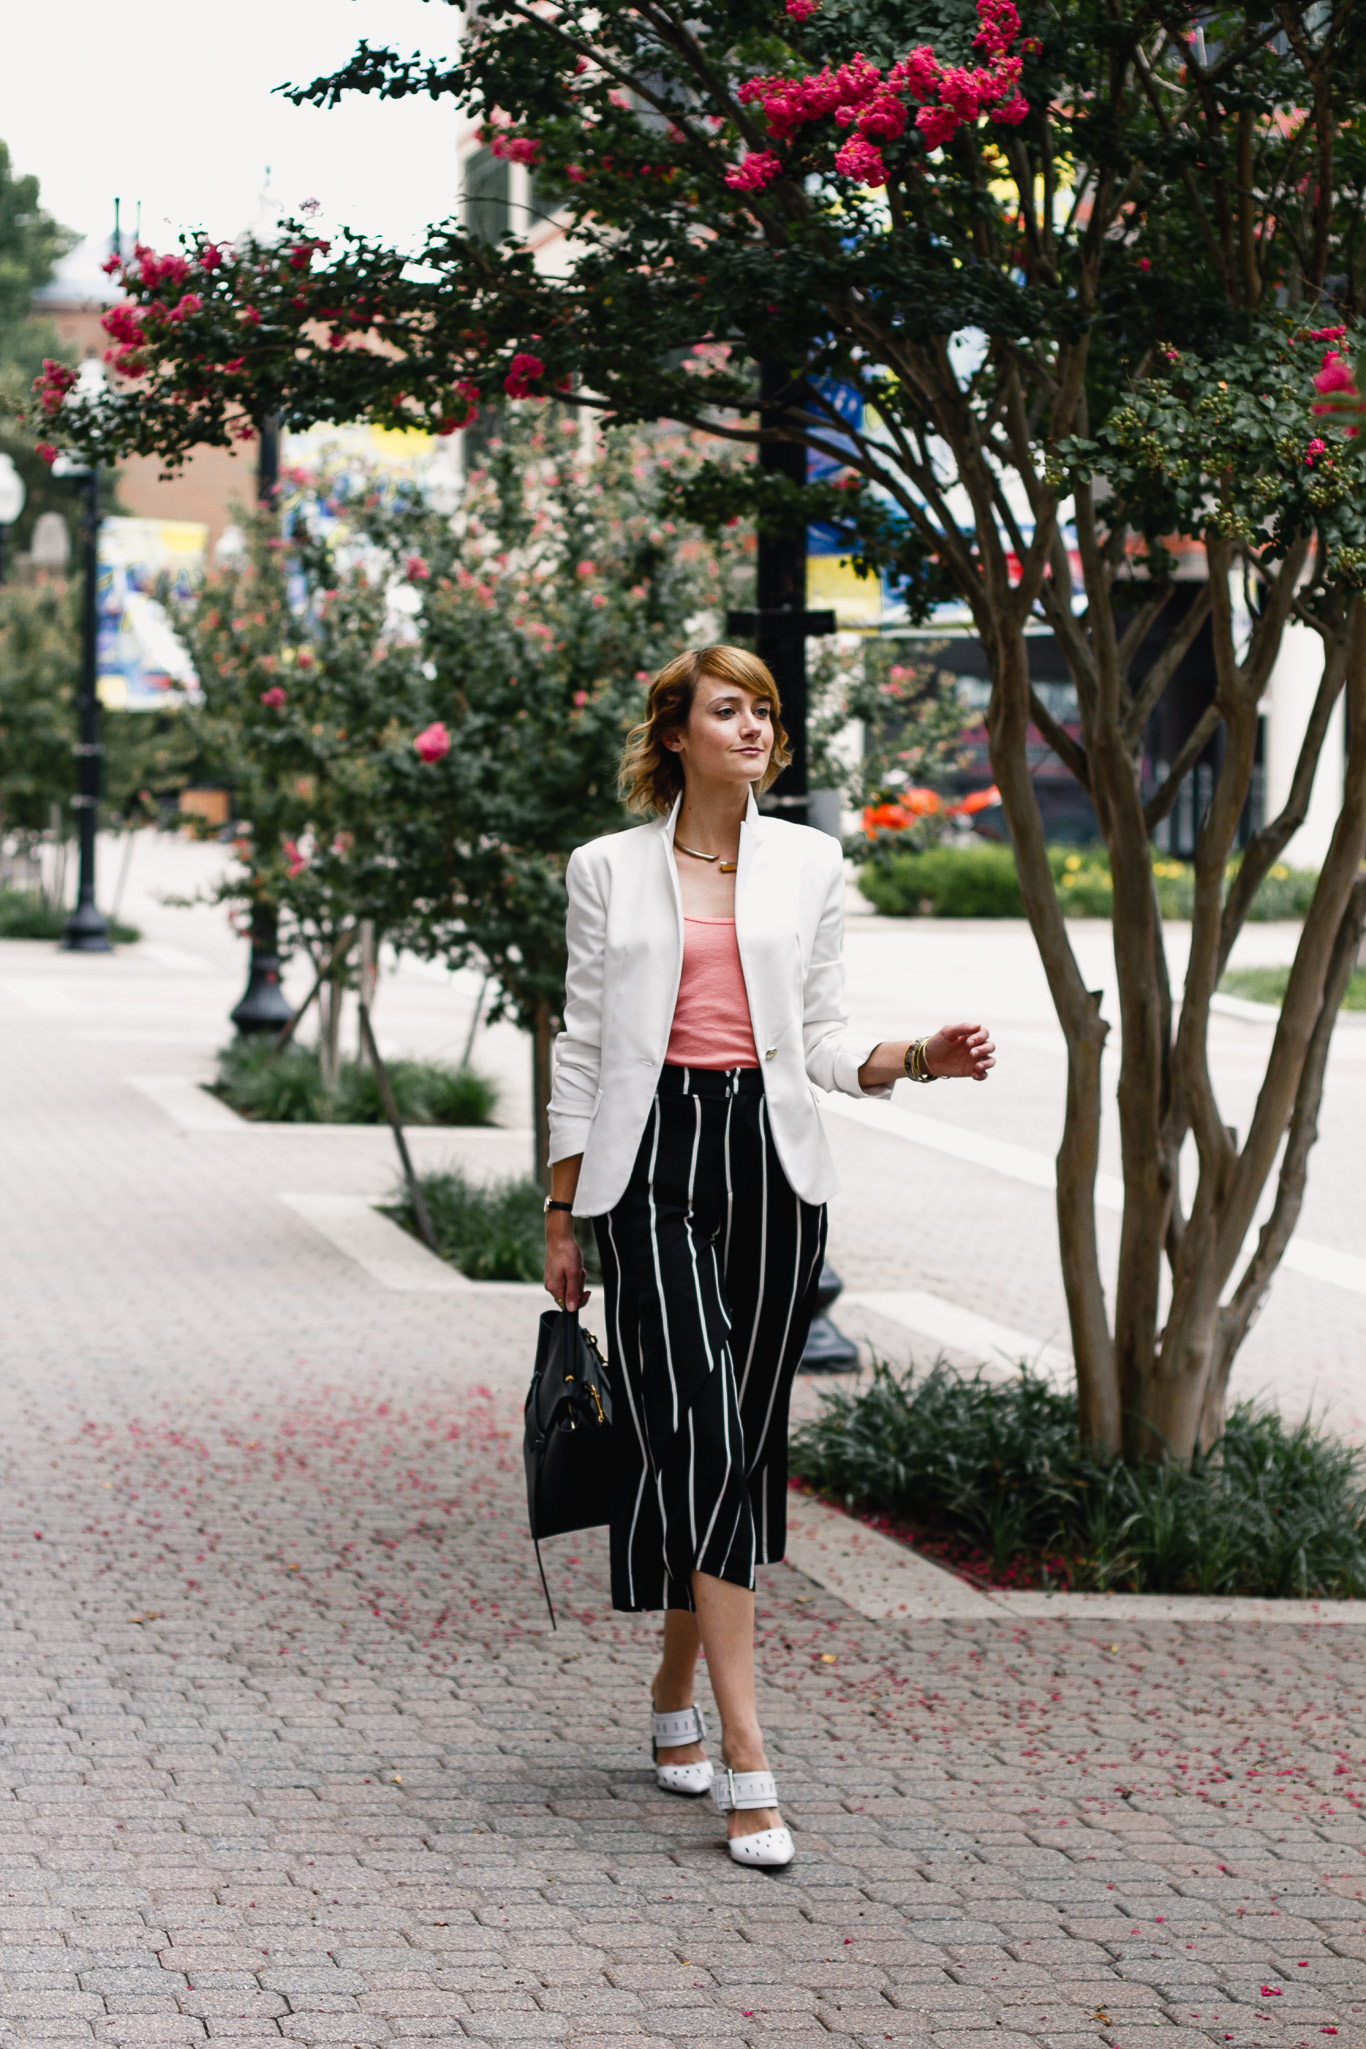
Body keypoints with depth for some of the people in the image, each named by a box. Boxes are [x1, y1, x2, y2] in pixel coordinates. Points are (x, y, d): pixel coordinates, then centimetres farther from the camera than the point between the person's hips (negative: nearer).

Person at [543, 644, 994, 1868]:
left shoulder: (809, 863, 12)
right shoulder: (610, 870, 6)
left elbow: (822, 1036, 11)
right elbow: (581, 1048, 8)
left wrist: (921, 1059, -9)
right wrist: (559, 1220, 7)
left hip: (772, 1160, 3)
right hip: (652, 1155, -3)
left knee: (746, 1435, 5)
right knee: (699, 1426, -14)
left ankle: (676, 1696, 26)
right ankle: (745, 1763, -17)